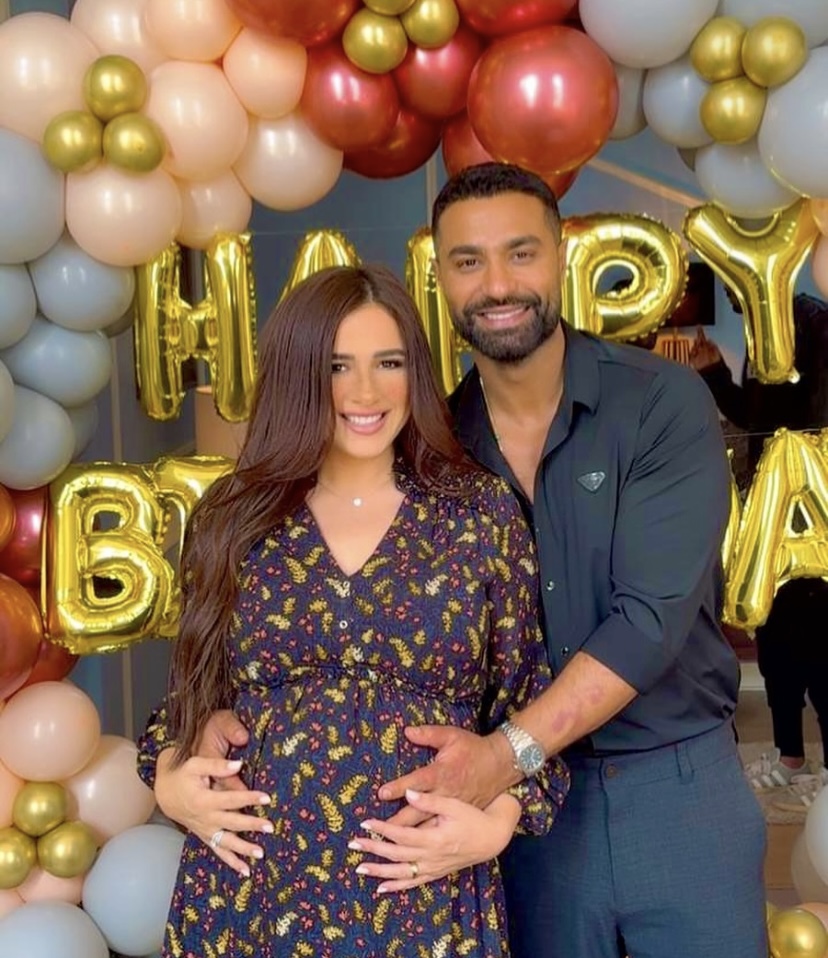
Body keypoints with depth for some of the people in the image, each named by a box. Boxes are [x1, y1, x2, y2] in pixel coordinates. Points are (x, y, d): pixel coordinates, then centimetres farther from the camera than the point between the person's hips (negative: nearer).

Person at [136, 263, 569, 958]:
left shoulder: (482, 511, -1)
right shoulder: (234, 517, 2)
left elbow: (525, 698, 3)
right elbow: (196, 687, 13)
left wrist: (498, 820, -12)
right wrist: (169, 772, -5)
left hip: (427, 898, -1)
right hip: (250, 889, 1)